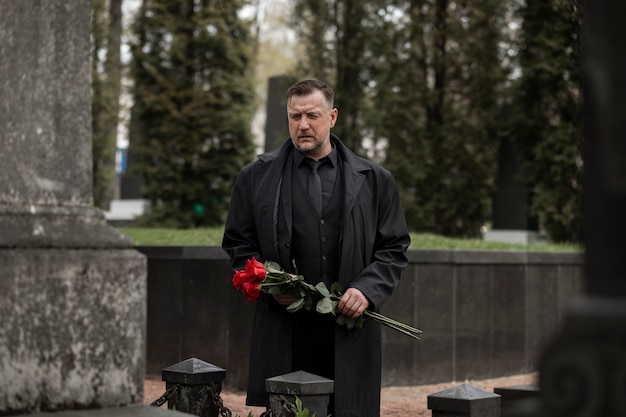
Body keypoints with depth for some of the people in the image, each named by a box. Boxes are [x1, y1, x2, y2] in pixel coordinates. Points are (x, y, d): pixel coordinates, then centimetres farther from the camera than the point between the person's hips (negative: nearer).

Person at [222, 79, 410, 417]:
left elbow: (394, 249, 9)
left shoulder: (374, 180, 10)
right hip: (283, 335, 0)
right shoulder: (256, 178, 9)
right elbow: (238, 247, 10)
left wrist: (367, 290, -8)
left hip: (350, 329, 0)